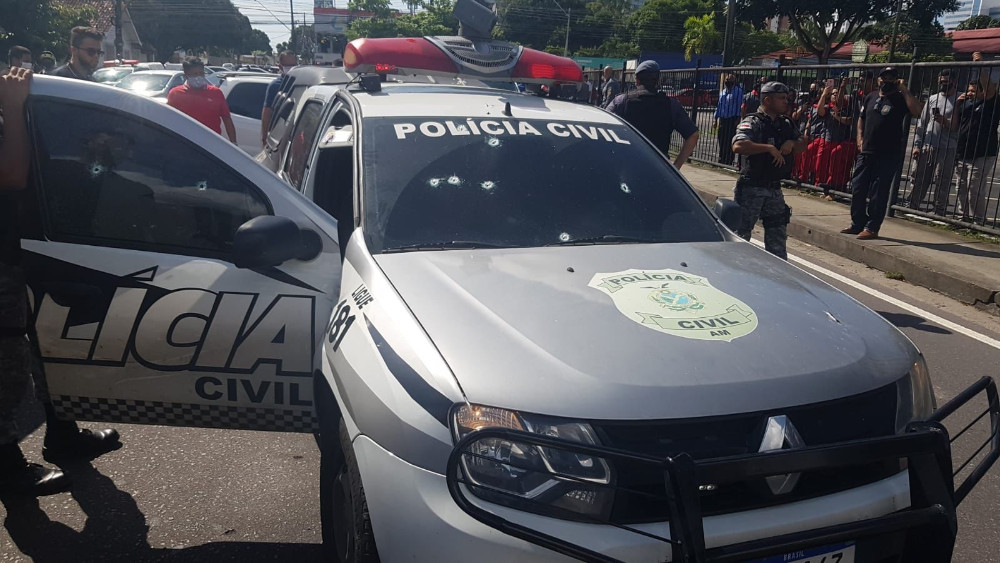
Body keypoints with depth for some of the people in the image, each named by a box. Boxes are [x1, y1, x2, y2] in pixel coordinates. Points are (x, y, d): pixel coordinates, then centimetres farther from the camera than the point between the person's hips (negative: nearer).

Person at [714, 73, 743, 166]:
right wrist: (716, 118, 16)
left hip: (732, 119, -6)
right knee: (721, 141, 9)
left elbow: (740, 105, -8)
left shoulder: (738, 91, -4)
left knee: (729, 142, -7)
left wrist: (738, 118, -14)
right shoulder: (723, 92, 17)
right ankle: (721, 161, 16)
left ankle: (728, 162, -4)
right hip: (722, 119, 6)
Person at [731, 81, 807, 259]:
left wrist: (791, 143, -4)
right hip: (751, 188, -8)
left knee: (778, 235, 14)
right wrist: (769, 148, -27)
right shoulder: (753, 122, -13)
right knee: (741, 233, 0)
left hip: (775, 188, 8)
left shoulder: (786, 124, 12)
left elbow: (802, 146, 19)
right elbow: (738, 146, -30)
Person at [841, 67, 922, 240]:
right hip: (867, 152, 5)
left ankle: (872, 228, 2)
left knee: (878, 193, -4)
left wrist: (903, 90, -16)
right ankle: (857, 224, 19)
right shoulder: (871, 97, 13)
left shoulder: (900, 99, -2)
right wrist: (860, 138, 7)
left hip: (888, 155, -5)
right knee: (858, 188, 7)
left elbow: (916, 111, -21)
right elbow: (861, 119, 21)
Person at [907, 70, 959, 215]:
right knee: (918, 181, 6)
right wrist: (917, 145, 8)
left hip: (947, 150, -5)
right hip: (925, 147, 5)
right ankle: (910, 208, 13)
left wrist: (945, 122, -21)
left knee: (942, 184, -3)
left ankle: (938, 214, 3)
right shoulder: (932, 99, 16)